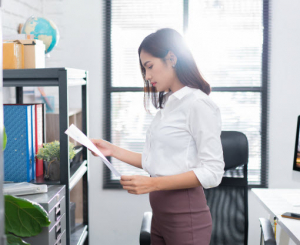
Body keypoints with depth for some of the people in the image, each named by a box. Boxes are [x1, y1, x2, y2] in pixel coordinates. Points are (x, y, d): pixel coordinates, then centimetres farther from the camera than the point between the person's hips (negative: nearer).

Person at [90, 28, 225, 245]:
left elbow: (212, 172, -18)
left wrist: (153, 183, -23)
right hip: (160, 214, 8)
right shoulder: (167, 104, 12)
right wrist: (113, 150, 9)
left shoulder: (198, 103, -14)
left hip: (185, 218, -8)